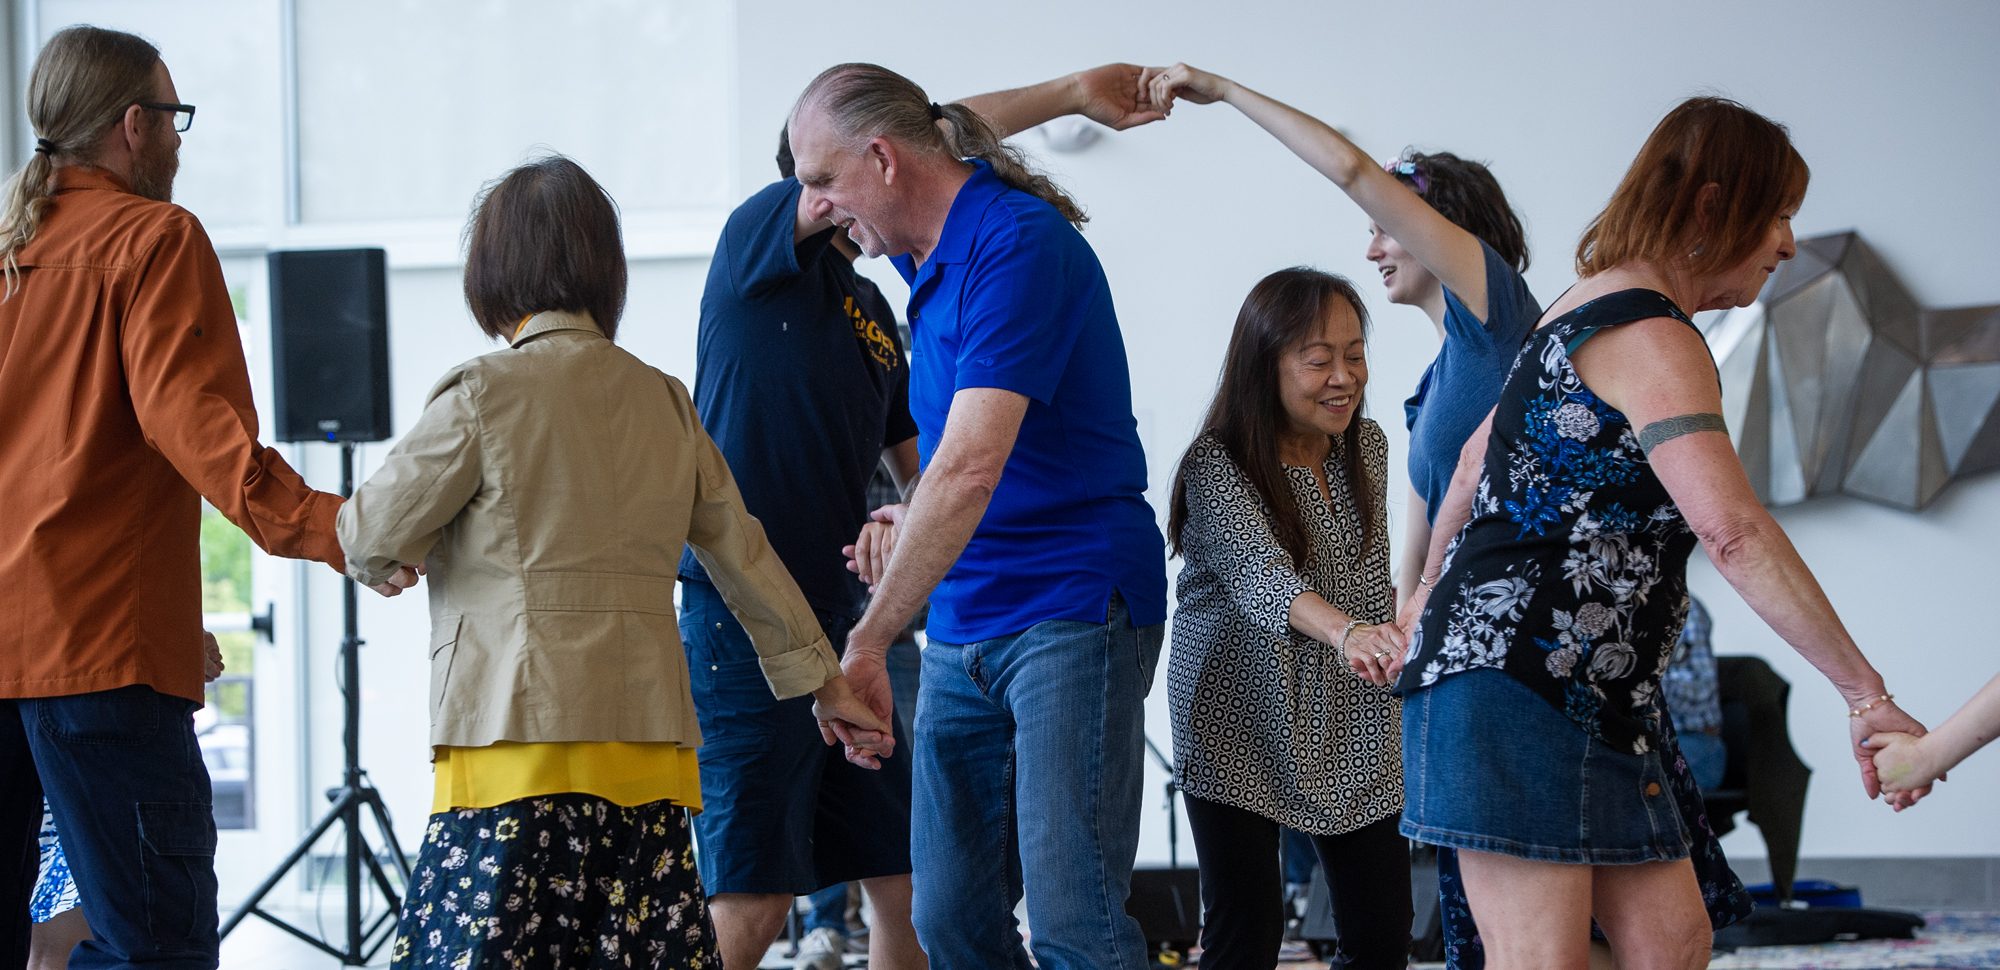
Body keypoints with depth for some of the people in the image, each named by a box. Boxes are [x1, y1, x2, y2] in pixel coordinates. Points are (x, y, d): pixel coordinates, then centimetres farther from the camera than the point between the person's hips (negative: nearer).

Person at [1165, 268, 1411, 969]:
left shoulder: (1367, 447, 4)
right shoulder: (1217, 465, -16)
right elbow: (1258, 571, -34)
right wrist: (1345, 632, -51)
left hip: (1350, 725, 5)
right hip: (1243, 720, -5)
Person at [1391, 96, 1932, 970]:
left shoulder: (1587, 312, 19)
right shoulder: (1652, 340, -14)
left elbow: (1480, 453, 32)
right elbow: (1734, 534, -25)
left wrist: (1429, 593, 45)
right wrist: (1865, 694, -26)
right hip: (1514, 675, -11)